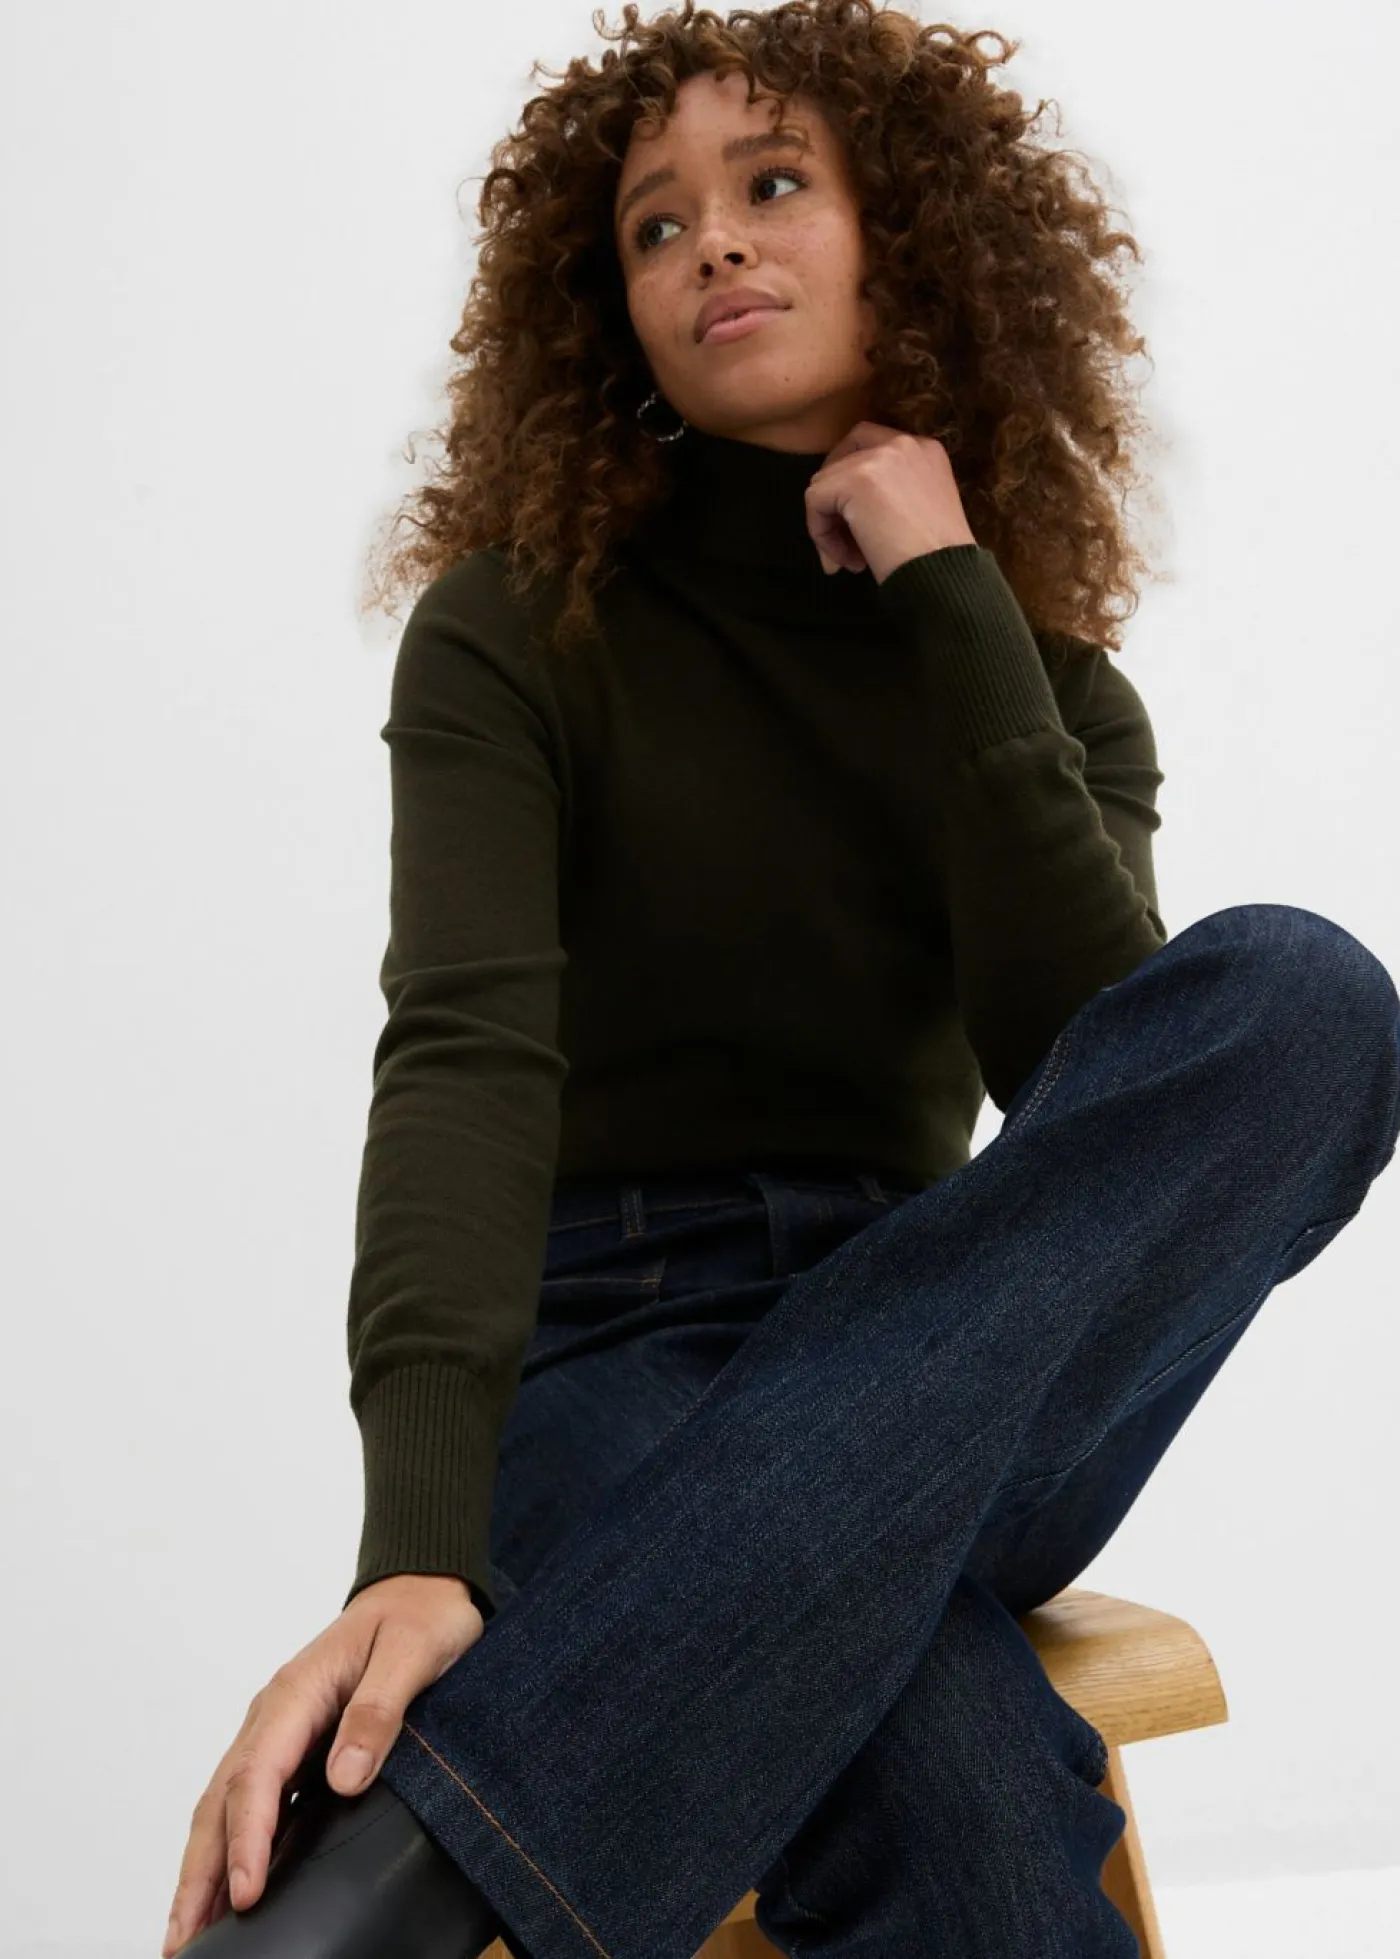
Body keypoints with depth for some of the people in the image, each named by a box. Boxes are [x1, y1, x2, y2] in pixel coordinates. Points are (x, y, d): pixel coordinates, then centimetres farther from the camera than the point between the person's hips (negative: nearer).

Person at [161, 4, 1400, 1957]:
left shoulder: (1055, 684, 8)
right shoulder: (515, 633, -1)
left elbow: (1084, 1070, -11)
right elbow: (464, 1061, -18)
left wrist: (954, 600, -12)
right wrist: (418, 1551, -34)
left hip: (925, 1359, 6)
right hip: (597, 1358, -5)